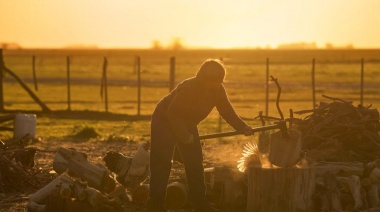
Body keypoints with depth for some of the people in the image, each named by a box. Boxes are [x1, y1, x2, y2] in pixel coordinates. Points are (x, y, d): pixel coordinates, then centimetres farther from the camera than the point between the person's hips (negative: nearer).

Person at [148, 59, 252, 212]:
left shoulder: (218, 90, -11)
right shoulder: (188, 89, -33)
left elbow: (227, 111, -8)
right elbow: (172, 113, -30)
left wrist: (243, 128, -21)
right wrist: (185, 136, -29)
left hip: (187, 124, 7)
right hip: (165, 121, -7)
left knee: (195, 163, 4)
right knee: (161, 164, -10)